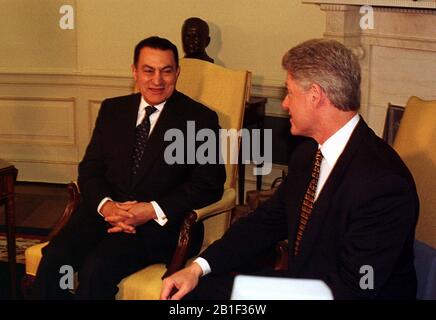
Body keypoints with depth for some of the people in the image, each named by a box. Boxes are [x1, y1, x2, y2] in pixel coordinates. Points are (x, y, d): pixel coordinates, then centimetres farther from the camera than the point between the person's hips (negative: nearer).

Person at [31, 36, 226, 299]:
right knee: (53, 259, -23)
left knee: (97, 268, -28)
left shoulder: (200, 119, 2)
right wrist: (105, 205, -10)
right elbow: (90, 167, 12)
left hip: (161, 221, -4)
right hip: (106, 211, 4)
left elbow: (209, 184, -5)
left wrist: (153, 210, -17)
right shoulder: (112, 109, 16)